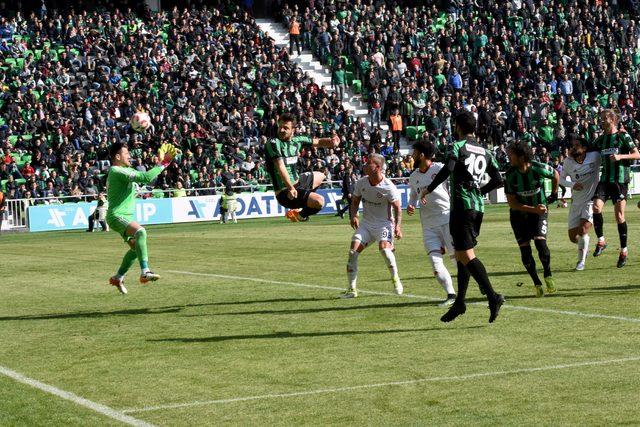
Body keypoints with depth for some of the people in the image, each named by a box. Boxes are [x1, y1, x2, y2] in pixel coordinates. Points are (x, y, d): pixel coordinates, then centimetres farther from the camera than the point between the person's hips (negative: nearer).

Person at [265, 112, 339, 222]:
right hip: (284, 192, -10)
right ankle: (300, 215, 6)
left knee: (320, 176, 36)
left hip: (297, 182, 10)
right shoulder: (273, 143, -18)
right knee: (319, 201, -28)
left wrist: (331, 142, -3)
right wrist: (290, 188, -38)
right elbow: (280, 167, -28)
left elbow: (317, 142, 18)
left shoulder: (296, 141, 3)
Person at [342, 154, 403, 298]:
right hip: (365, 224, 4)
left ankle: (395, 279, -4)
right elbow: (355, 202, 10)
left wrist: (397, 226, -22)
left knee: (384, 248, -29)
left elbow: (397, 208, -10)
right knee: (353, 251, -11)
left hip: (384, 224, -4)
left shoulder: (389, 187, -17)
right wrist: (353, 216, -8)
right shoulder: (361, 183, -4)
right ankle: (352, 289, -2)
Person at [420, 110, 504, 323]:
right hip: (478, 207, 7)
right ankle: (459, 302, 15)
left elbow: (448, 168, -22)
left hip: (462, 204, -7)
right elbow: (498, 180, 14)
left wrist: (429, 189, -12)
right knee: (462, 254, 15)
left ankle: (492, 296, -23)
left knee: (466, 255, -11)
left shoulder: (457, 146, -4)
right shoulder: (485, 151, 16)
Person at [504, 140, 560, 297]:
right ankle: (537, 284, 11)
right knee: (525, 249, -3)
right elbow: (512, 203, -14)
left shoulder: (539, 169, -19)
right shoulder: (510, 175, -16)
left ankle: (548, 275, 3)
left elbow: (555, 175, 5)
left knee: (540, 242, -19)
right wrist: (533, 210, -24)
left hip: (540, 210, -2)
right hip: (519, 215, 2)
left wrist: (554, 193, 15)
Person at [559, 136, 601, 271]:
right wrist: (572, 185, -10)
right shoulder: (568, 162, -4)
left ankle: (581, 261, -4)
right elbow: (561, 178, 7)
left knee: (583, 230, -21)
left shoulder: (595, 157, -10)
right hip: (576, 202, 3)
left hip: (591, 201, -3)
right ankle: (585, 247, 39)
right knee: (573, 237, 3)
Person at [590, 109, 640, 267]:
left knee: (619, 215, -4)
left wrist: (620, 156, -20)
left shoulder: (623, 136, -3)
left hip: (620, 181, -4)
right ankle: (601, 241, -1)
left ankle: (624, 250, 9)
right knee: (596, 207, -17)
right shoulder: (600, 139, 13)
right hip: (605, 179, 4)